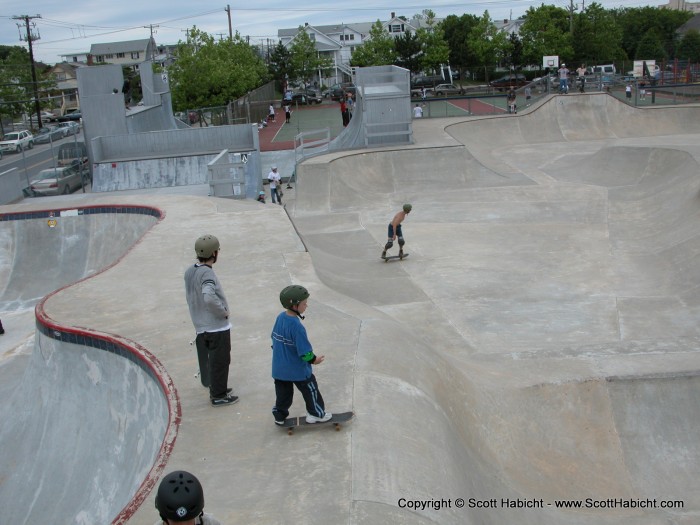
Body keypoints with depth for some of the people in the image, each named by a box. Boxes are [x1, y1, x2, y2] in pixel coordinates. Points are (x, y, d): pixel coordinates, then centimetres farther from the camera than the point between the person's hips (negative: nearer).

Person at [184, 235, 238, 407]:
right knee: (220, 361, 4)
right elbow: (209, 298, -37)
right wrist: (223, 312, -21)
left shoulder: (189, 271, 5)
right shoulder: (207, 273, -23)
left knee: (207, 359, 20)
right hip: (217, 327, -9)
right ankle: (218, 396, 14)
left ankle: (215, 388, 35)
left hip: (200, 326, 9)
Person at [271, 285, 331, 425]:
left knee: (283, 393, 19)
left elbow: (274, 338, 10)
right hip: (298, 370, -7)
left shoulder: (280, 318, -4)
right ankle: (316, 414, 26)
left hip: (278, 368, 7)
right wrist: (313, 360, -6)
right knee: (310, 390, 13)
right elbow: (304, 351, -24)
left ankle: (280, 416, 28)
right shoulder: (297, 326, -29)